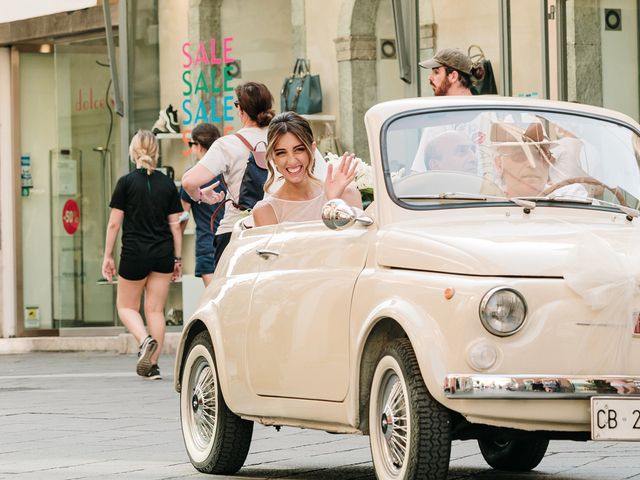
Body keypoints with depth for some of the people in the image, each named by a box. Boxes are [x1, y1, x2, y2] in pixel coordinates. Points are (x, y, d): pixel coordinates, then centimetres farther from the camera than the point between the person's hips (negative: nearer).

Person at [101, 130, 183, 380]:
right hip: (163, 254, 3)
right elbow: (175, 225, 6)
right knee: (155, 309, 8)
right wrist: (178, 259, 13)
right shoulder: (167, 184, 4)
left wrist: (107, 256, 4)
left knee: (126, 306, 12)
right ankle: (152, 365, 7)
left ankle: (145, 340, -16)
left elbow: (114, 223, -4)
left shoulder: (126, 182, -6)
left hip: (135, 254, -3)